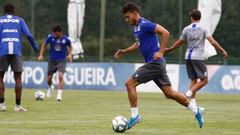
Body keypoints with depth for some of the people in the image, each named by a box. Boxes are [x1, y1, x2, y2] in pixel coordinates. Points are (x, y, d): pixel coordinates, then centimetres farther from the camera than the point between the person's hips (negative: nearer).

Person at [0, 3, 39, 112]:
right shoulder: (20, 20, 14)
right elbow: (28, 35, 4)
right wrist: (35, 47, 18)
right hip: (16, 53, 0)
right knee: (18, 79, 5)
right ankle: (18, 106, -2)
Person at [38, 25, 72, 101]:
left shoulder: (65, 39, -11)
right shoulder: (50, 37, -10)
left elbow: (70, 47, 8)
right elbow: (44, 45, 6)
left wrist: (69, 55, -8)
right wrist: (41, 55, -4)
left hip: (62, 60, -2)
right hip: (52, 60, 2)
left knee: (60, 76, -21)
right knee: (49, 78, 6)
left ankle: (59, 95, -16)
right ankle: (50, 87, 41)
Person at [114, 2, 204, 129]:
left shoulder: (145, 24, -14)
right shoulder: (136, 27, 15)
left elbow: (165, 33, -22)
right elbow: (138, 44, 31)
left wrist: (160, 52, -24)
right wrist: (125, 51, 17)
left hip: (154, 62, -10)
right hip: (153, 63, 10)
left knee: (130, 83, -10)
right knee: (169, 93, 9)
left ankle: (135, 116, -5)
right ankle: (196, 110, 14)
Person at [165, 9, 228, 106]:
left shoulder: (186, 29, 9)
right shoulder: (203, 28, -1)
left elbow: (179, 43, 17)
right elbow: (212, 42, -10)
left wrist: (169, 50, 33)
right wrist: (223, 51, -5)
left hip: (188, 57, 5)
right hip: (198, 57, -5)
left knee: (193, 80, 10)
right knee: (204, 80, 1)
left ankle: (193, 102, 1)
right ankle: (190, 93, -19)